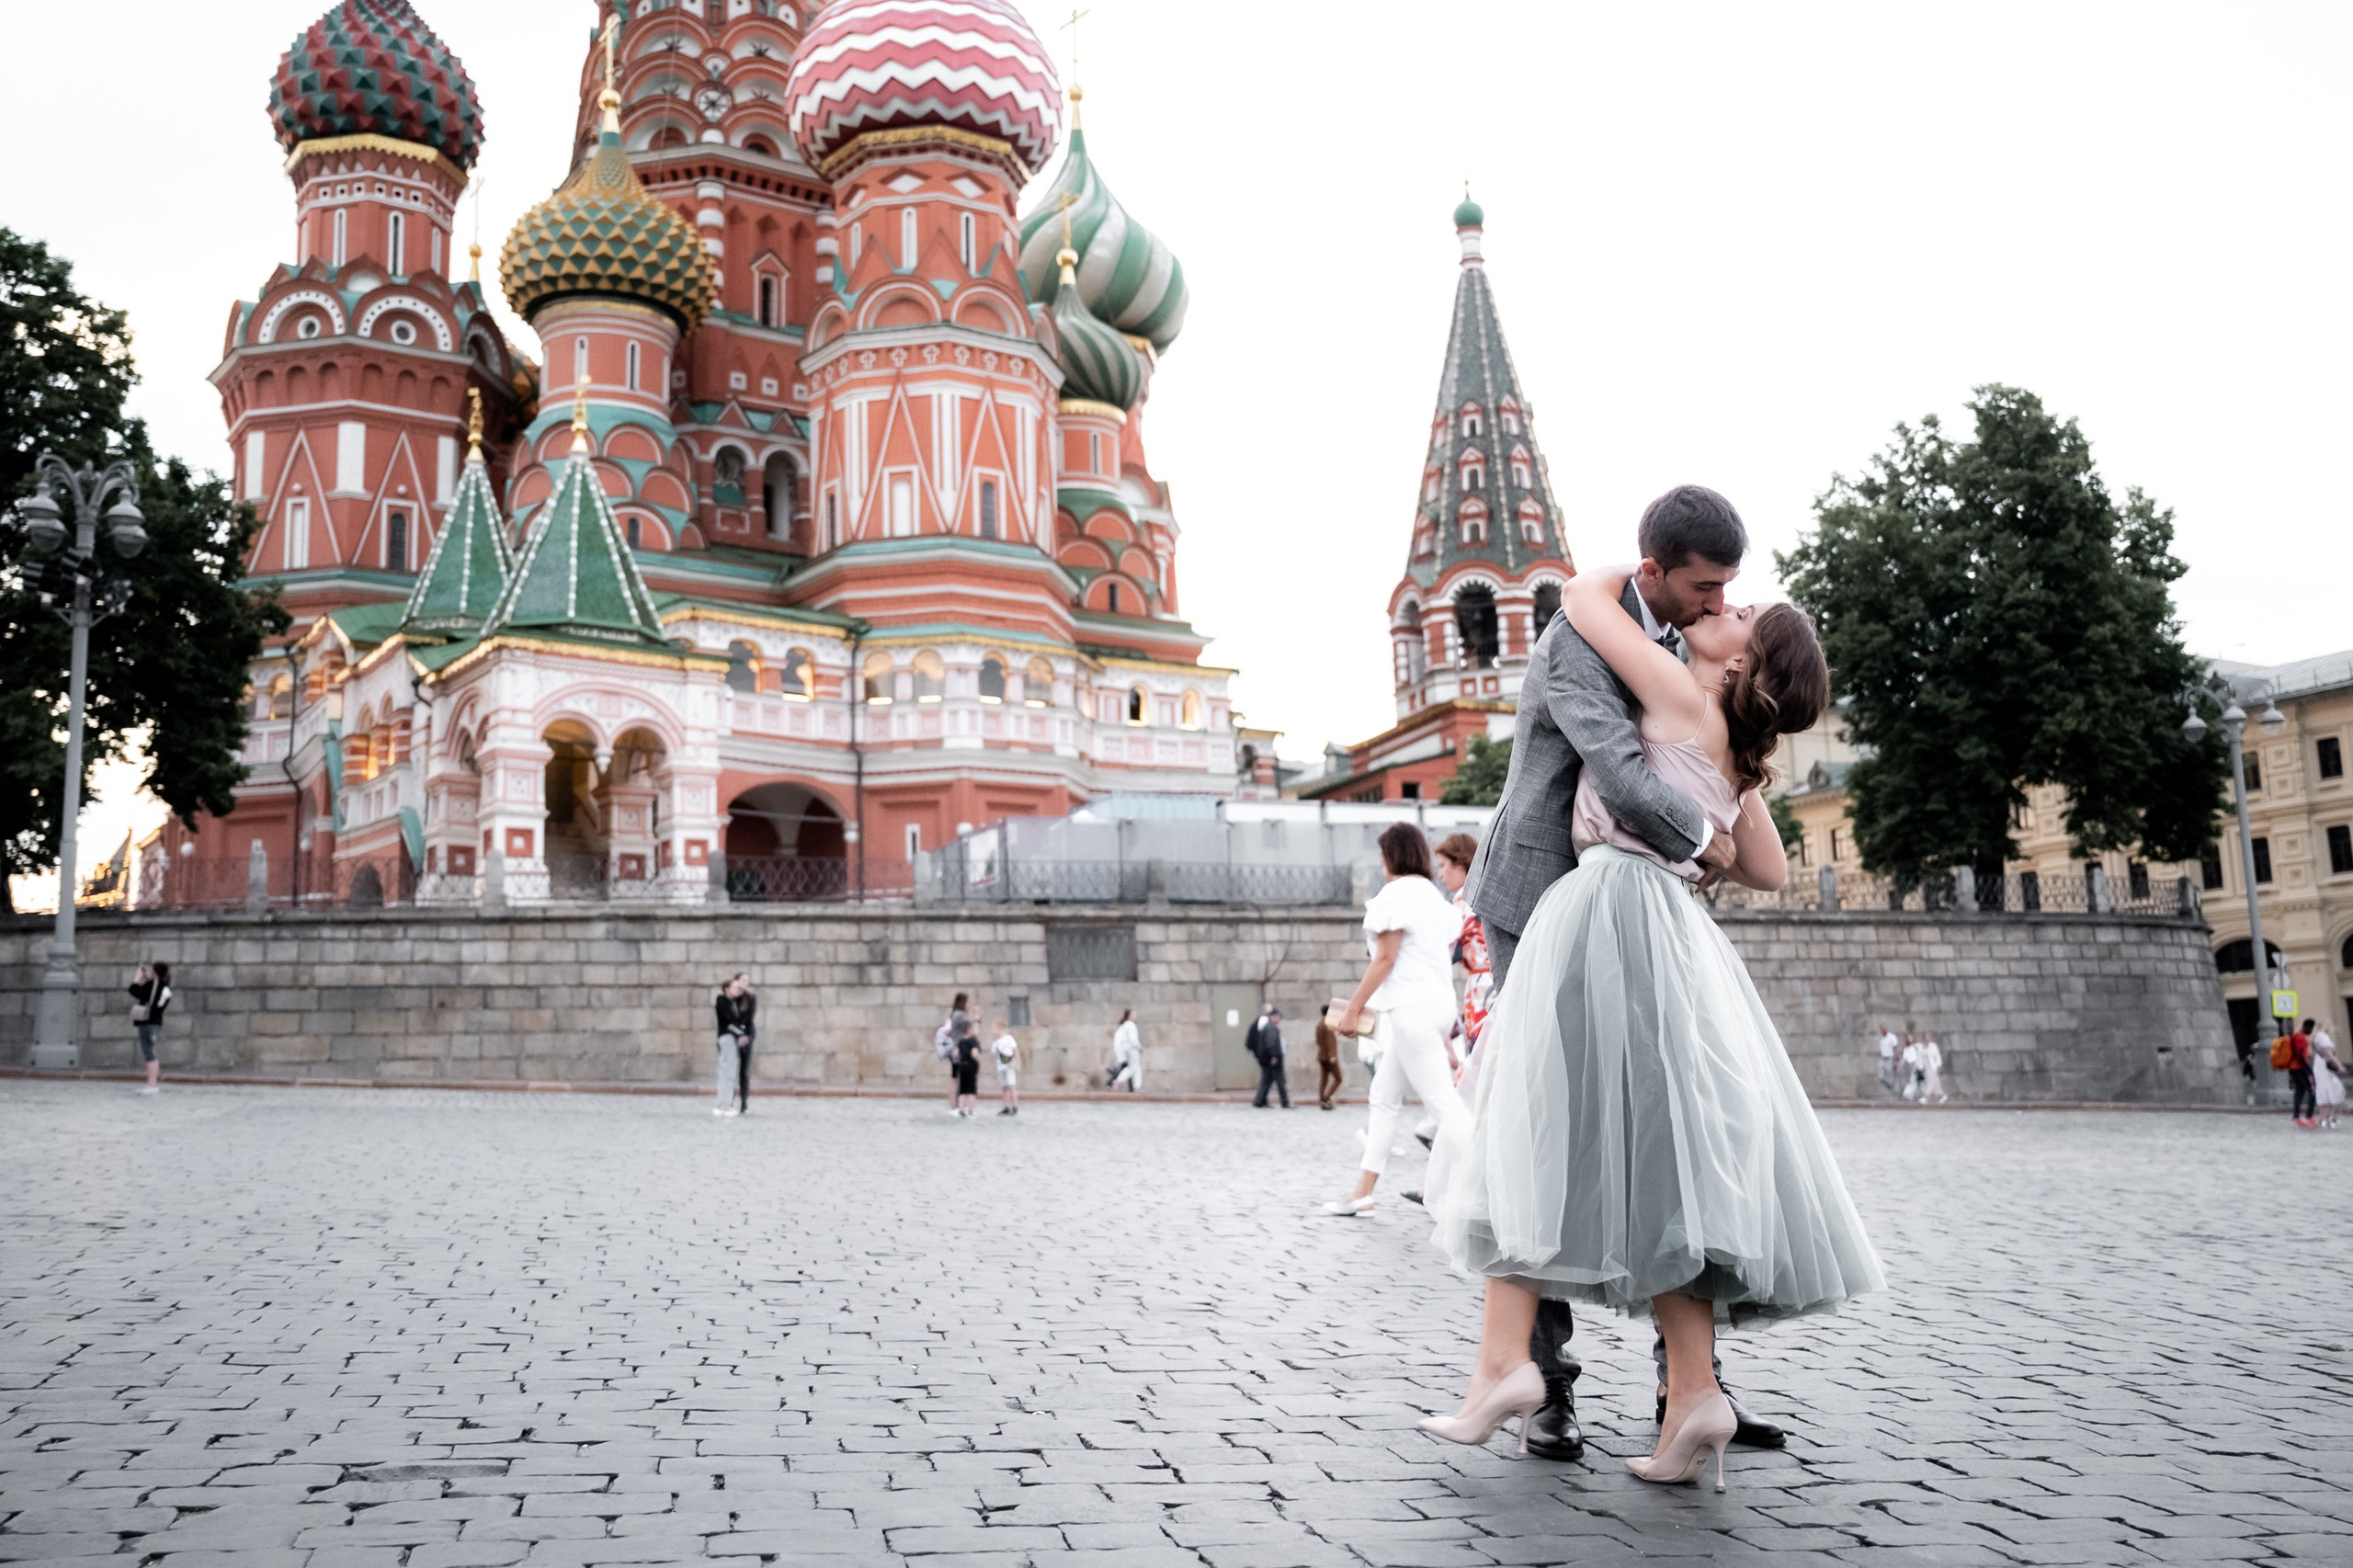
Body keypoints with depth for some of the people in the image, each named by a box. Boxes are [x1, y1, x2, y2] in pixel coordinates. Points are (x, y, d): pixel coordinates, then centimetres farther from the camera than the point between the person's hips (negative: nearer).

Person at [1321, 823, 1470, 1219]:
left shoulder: (1395, 893, -9)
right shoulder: (1435, 895, 18)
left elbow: (1385, 959, -14)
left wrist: (1353, 1007, -8)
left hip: (1411, 1008, -10)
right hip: (1440, 1003, 10)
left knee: (1445, 1102, -13)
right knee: (1384, 1097, 15)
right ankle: (1363, 1192, 20)